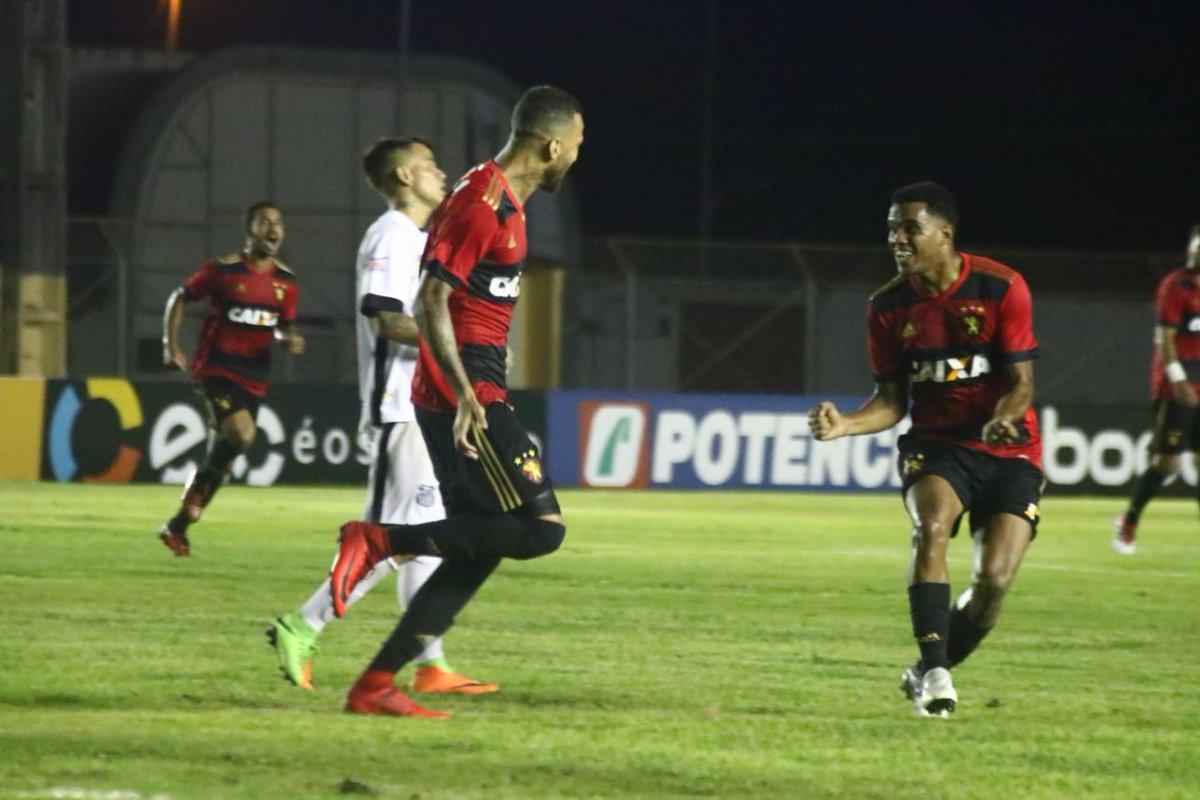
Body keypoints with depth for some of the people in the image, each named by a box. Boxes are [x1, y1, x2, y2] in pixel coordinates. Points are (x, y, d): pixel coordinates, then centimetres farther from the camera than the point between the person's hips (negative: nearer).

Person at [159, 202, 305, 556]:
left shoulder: (286, 282, 5)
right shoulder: (223, 270, -8)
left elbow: (284, 326, 17)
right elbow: (180, 298, 3)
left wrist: (290, 339, -7)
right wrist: (170, 346, -4)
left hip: (254, 377, 5)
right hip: (217, 368, -5)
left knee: (222, 452, 9)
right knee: (241, 434, -27)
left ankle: (177, 526, 22)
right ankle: (197, 496, -3)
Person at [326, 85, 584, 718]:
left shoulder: (503, 200, 16)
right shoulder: (482, 202, -14)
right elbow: (431, 302, -20)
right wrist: (465, 394, -27)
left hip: (471, 394, 10)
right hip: (467, 396, -10)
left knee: (478, 548, 8)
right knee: (541, 529, -13)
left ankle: (376, 684, 8)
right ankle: (380, 542, -13)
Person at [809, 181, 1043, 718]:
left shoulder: (1001, 289, -10)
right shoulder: (889, 307, -1)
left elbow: (1021, 381, -9)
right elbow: (892, 401, 3)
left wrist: (1003, 418, -31)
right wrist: (846, 424, -17)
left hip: (1008, 451, -1)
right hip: (935, 445, 1)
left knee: (994, 580, -13)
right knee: (932, 526, -31)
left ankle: (929, 675, 12)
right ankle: (934, 671, -32)